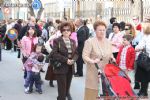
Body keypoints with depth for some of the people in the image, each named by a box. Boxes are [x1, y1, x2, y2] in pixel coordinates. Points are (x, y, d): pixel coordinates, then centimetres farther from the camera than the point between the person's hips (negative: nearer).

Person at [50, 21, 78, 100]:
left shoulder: (73, 41, 11)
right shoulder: (57, 41, -6)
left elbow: (76, 53, 10)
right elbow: (54, 54, -14)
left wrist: (73, 60, -12)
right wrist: (66, 60, -19)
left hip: (70, 68, 5)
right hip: (61, 68, -5)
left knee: (67, 90, 13)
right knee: (62, 92, -4)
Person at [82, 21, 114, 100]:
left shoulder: (108, 42, 12)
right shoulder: (90, 41, -6)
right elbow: (85, 56, -12)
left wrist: (112, 58, 2)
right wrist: (92, 61, -29)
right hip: (93, 72, -5)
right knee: (92, 93, -3)